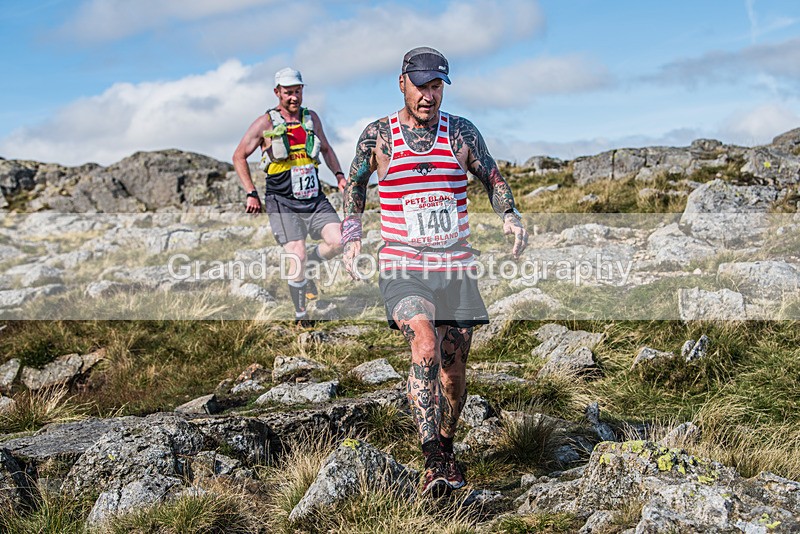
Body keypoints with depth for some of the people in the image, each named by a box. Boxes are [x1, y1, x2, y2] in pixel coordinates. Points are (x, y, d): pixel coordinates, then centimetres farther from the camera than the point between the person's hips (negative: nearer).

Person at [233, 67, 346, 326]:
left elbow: (326, 149, 26)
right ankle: (300, 314, 6)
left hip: (315, 199, 4)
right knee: (297, 255, -13)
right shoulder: (265, 123, -2)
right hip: (283, 202, -4)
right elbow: (239, 156, 4)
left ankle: (306, 266, 16)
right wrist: (251, 193, -2)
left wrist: (339, 174, 10)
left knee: (337, 241, -15)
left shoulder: (311, 118, 10)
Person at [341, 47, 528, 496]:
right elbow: (354, 185, 17)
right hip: (403, 267, -2)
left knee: (454, 368, 9)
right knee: (426, 349, -26)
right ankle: (432, 462, -22)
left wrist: (510, 215, -3)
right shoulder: (378, 136, 1)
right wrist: (352, 236, 8)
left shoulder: (462, 132, 3)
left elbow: (493, 178, 15)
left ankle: (447, 449, 33)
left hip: (456, 266, 3)